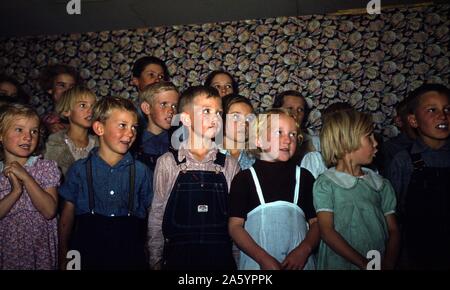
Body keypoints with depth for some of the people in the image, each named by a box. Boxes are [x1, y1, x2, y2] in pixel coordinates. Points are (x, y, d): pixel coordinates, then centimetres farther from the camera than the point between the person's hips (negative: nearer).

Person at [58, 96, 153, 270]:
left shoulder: (141, 171, -2)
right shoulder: (80, 169, -2)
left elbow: (148, 215, 2)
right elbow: (68, 214, 4)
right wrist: (64, 258, 6)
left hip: (130, 256, 0)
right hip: (87, 254, 0)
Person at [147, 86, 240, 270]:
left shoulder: (230, 165, 0)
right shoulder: (167, 162, -5)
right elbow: (156, 216, -1)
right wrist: (156, 261, 1)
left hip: (222, 259, 2)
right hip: (178, 257, -1)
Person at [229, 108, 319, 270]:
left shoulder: (304, 177, 4)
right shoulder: (244, 178, -3)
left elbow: (316, 222, 3)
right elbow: (235, 226, -6)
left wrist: (304, 250, -13)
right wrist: (263, 258, -15)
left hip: (299, 261, 2)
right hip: (256, 262, -2)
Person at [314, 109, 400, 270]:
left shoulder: (381, 184, 7)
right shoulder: (325, 184, -6)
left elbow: (393, 231, 6)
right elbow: (327, 232, -10)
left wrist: (387, 265, -8)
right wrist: (364, 264, -14)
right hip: (339, 264, -3)